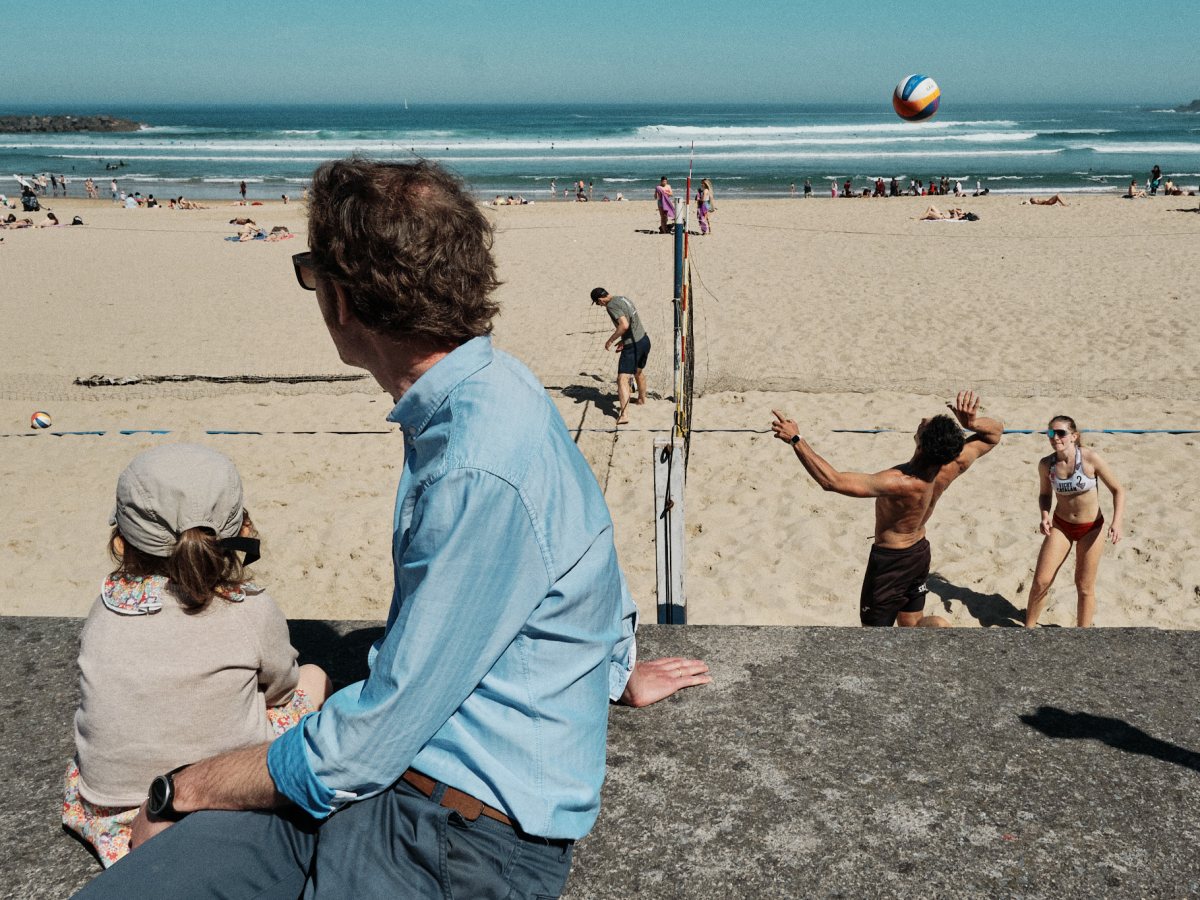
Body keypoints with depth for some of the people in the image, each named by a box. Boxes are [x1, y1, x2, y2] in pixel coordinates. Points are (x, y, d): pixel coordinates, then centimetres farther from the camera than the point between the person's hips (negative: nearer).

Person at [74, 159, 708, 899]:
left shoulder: (482, 471, -26)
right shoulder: (485, 394, 3)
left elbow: (360, 749, -19)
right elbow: (592, 553, 20)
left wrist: (181, 790, -2)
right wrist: (618, 671, 38)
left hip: (472, 838, -7)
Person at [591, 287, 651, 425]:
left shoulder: (611, 305, -16)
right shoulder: (624, 299, 12)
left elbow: (624, 325, -29)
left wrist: (610, 340, -18)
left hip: (632, 346, -9)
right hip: (644, 340, 9)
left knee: (622, 379, -12)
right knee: (639, 372, 31)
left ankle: (624, 415, -22)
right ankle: (642, 399, 53)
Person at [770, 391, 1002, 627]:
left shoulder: (900, 483, -40)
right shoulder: (953, 466, -21)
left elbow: (831, 480, -43)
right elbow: (995, 432, -4)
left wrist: (796, 440, -39)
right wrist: (972, 422, -28)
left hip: (889, 561, -6)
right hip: (920, 552, 7)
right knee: (913, 628, 26)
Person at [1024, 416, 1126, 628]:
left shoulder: (1090, 458, -20)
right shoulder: (1046, 464, -11)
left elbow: (1117, 490, -12)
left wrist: (1117, 522, -25)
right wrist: (1045, 515, -14)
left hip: (1091, 528, -2)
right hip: (1060, 526, 2)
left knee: (1085, 587, 7)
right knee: (1040, 582, -3)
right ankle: (1028, 628, 16)